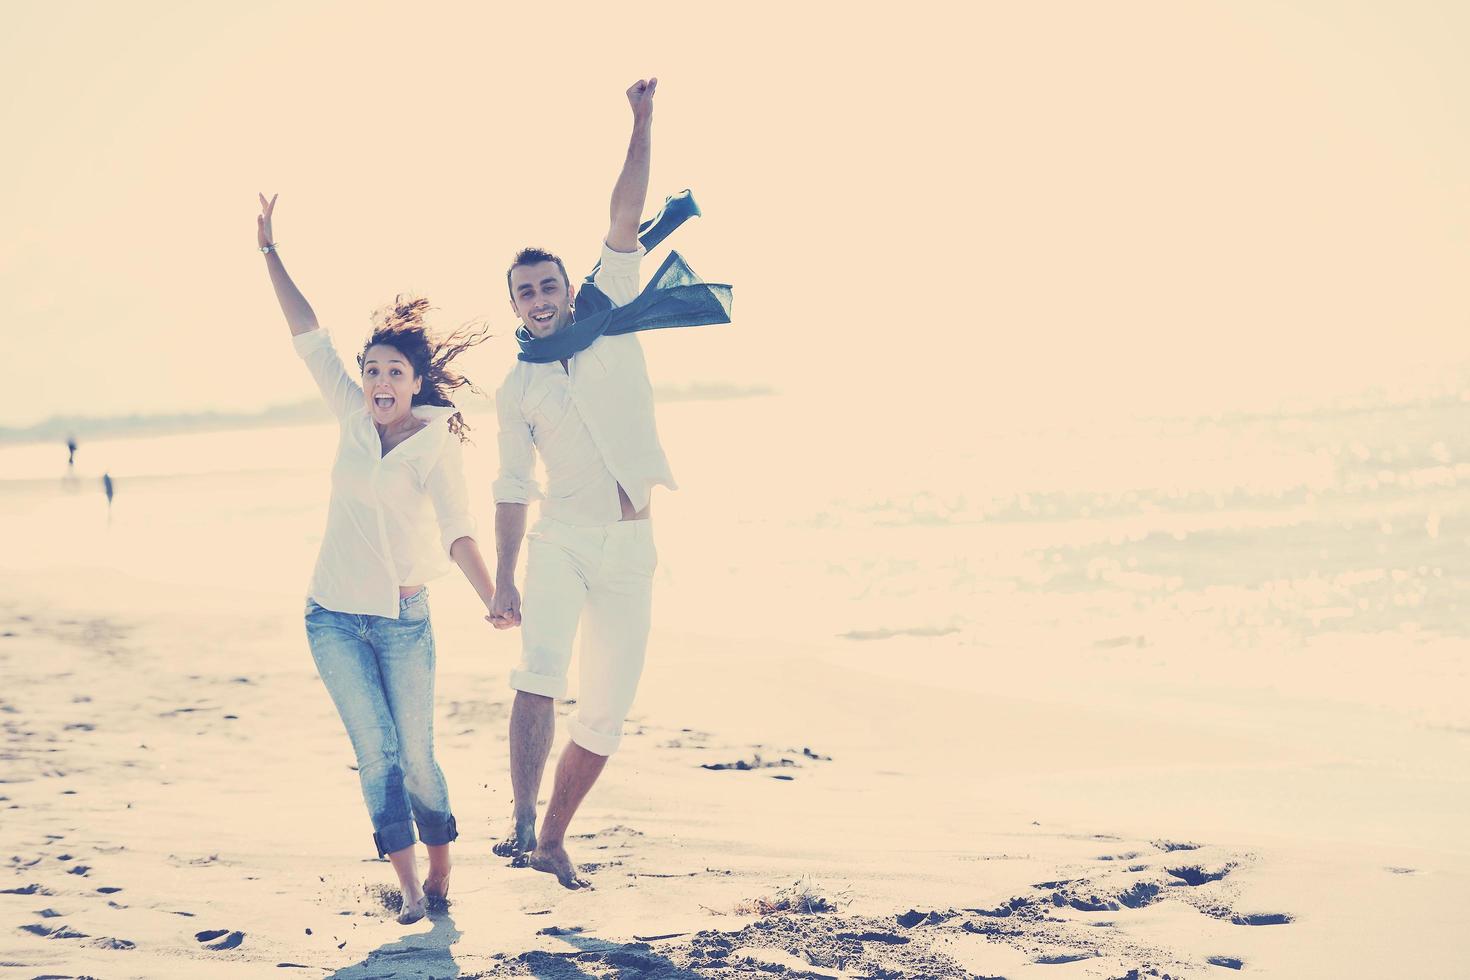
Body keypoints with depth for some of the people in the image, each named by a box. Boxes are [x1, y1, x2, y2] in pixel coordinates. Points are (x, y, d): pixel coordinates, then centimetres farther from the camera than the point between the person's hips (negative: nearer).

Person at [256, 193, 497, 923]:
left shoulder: (437, 447, -8)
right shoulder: (353, 415, 1)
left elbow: (459, 535, -16)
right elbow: (308, 336, 1)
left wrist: (495, 602, -31)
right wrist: (270, 252, 0)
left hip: (401, 619, -2)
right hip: (333, 616, 2)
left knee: (414, 756, -1)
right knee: (377, 753, -5)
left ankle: (441, 875, 19)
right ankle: (408, 888, -1)